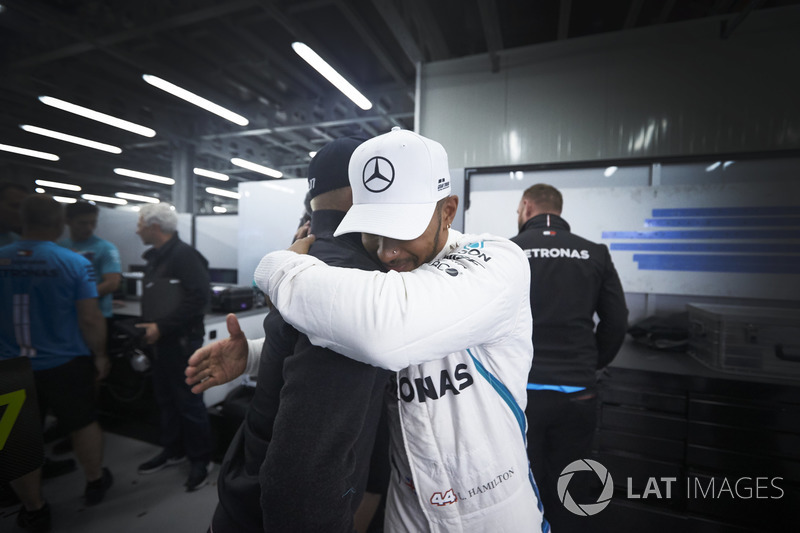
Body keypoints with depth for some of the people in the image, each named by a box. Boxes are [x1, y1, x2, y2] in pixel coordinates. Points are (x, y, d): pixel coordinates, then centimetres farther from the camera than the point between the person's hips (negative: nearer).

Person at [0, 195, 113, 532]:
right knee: (83, 424, 19)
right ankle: (94, 483, 37)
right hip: (65, 364, -2)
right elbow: (90, 319, -14)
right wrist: (99, 354, 0)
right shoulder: (75, 263, -14)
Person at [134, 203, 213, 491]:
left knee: (189, 402, 0)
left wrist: (162, 327, -20)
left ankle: (200, 460, 15)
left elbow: (198, 299, -23)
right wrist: (147, 327, 11)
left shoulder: (184, 255, -15)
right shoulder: (154, 257, 14)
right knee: (166, 399, 19)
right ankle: (173, 451, 36)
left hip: (182, 342, -9)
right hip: (160, 342, 9)